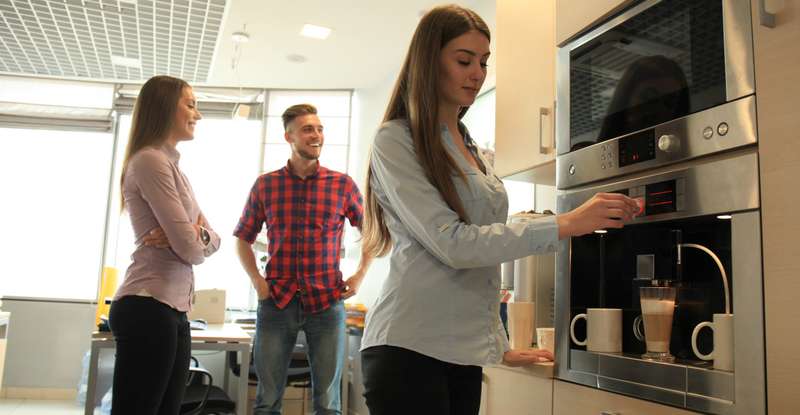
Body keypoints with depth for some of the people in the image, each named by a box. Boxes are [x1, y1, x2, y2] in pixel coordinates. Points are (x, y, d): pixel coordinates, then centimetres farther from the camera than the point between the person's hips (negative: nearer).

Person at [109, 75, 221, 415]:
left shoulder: (173, 166, 19)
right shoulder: (150, 160, -11)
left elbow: (213, 239, 15)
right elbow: (190, 249, -16)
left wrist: (195, 235, -8)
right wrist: (197, 240, 7)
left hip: (173, 309, 9)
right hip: (147, 307, -9)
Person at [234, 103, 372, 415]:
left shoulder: (343, 185, 1)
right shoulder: (265, 185, 3)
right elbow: (243, 238, 14)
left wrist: (361, 275, 2)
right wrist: (256, 279, 1)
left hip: (327, 302, 0)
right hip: (276, 300, 1)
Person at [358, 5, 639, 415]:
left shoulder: (472, 151, 14)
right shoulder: (395, 141, -8)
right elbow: (452, 243, -18)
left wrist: (500, 345, 16)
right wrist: (566, 224, -20)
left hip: (464, 353, 7)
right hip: (409, 348, -6)